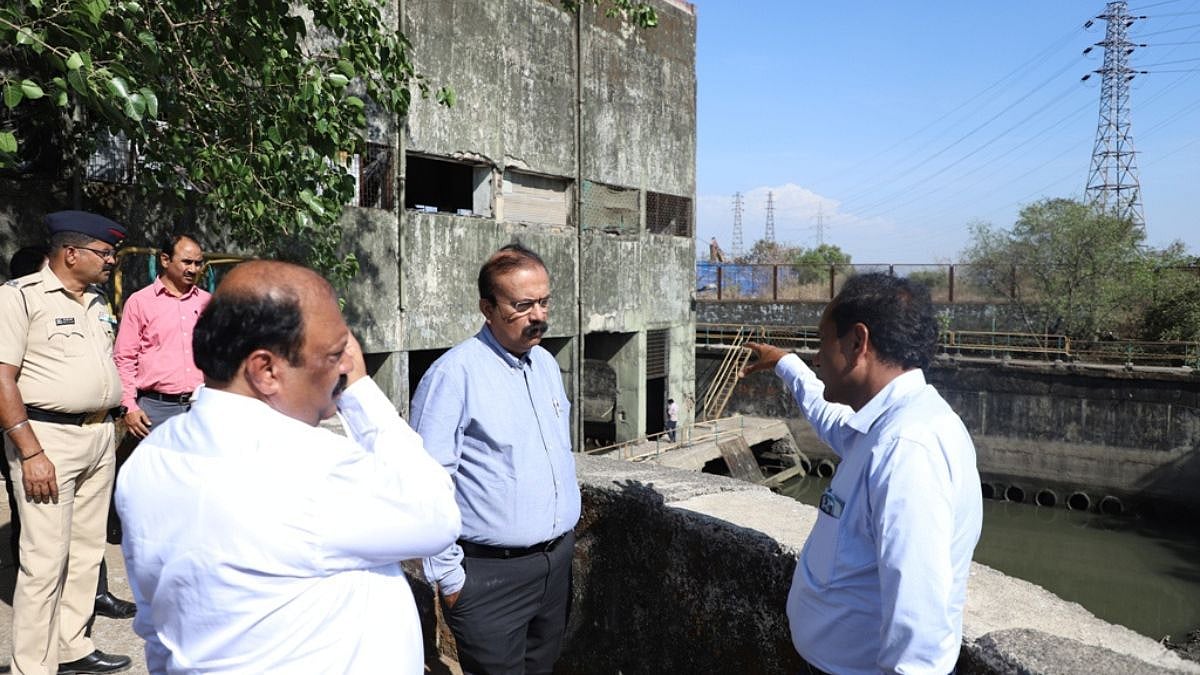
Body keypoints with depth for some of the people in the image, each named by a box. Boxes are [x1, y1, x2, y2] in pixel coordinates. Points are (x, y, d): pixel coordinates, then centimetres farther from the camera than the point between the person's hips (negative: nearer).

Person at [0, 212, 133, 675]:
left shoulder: (97, 300, 13)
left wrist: (110, 427, 14)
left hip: (100, 435, 7)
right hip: (48, 437, -7)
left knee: (87, 550, 13)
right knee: (46, 560, -3)